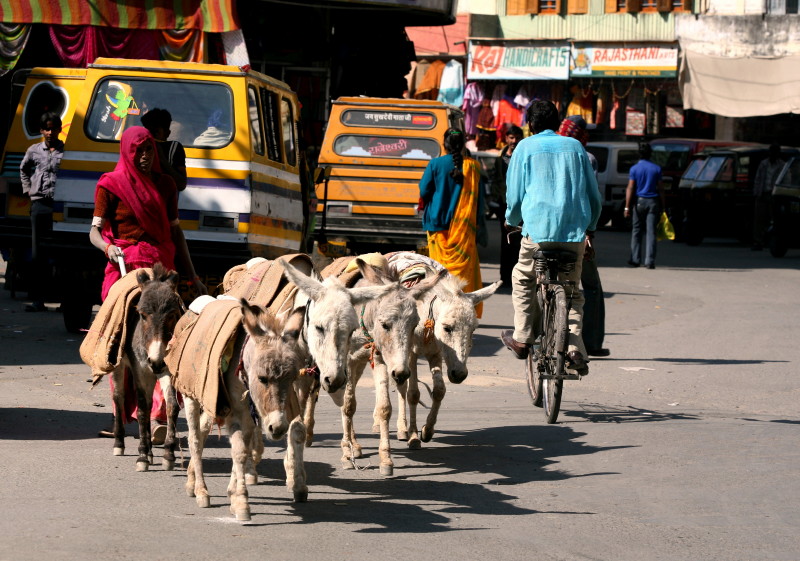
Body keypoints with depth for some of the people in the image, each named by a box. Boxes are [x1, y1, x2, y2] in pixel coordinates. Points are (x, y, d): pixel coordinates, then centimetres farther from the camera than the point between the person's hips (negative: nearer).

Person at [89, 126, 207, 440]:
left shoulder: (165, 185, 15)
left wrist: (191, 276, 19)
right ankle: (120, 416, 5)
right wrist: (108, 247, -20)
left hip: (161, 267, 2)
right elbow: (95, 231, 2)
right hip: (125, 268, -2)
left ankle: (157, 417, -17)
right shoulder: (111, 185, 5)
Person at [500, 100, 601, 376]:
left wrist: (512, 221, 26)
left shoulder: (526, 147, 5)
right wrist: (590, 227, 31)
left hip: (538, 228, -2)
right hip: (575, 229, 2)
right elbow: (594, 195, 16)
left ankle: (522, 338, 17)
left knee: (523, 278, 22)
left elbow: (514, 195, 5)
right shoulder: (575, 147, 13)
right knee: (571, 289, 12)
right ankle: (575, 349, -3)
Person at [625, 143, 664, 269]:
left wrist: (627, 207, -6)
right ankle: (650, 261, -6)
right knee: (651, 232, -1)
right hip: (653, 202, 1)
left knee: (637, 231, 10)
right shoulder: (656, 168, 2)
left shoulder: (634, 169, -2)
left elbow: (630, 188, -6)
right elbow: (660, 188, 1)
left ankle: (635, 259, 11)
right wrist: (662, 206, 7)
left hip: (639, 201, -1)